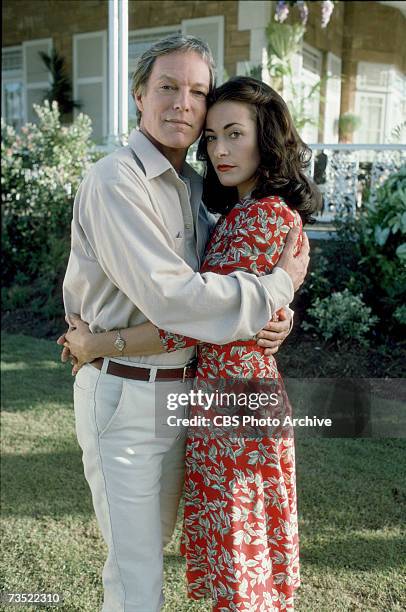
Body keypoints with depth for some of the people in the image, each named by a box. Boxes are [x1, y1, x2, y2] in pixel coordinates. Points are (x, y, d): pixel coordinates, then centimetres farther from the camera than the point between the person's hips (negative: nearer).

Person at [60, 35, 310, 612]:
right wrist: (280, 285, -17)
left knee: (155, 539, 25)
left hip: (183, 386, 8)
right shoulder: (116, 182, -18)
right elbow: (168, 297, -27)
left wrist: (275, 314, -5)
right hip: (124, 396, -8)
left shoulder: (192, 184, 9)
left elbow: (217, 266, 17)